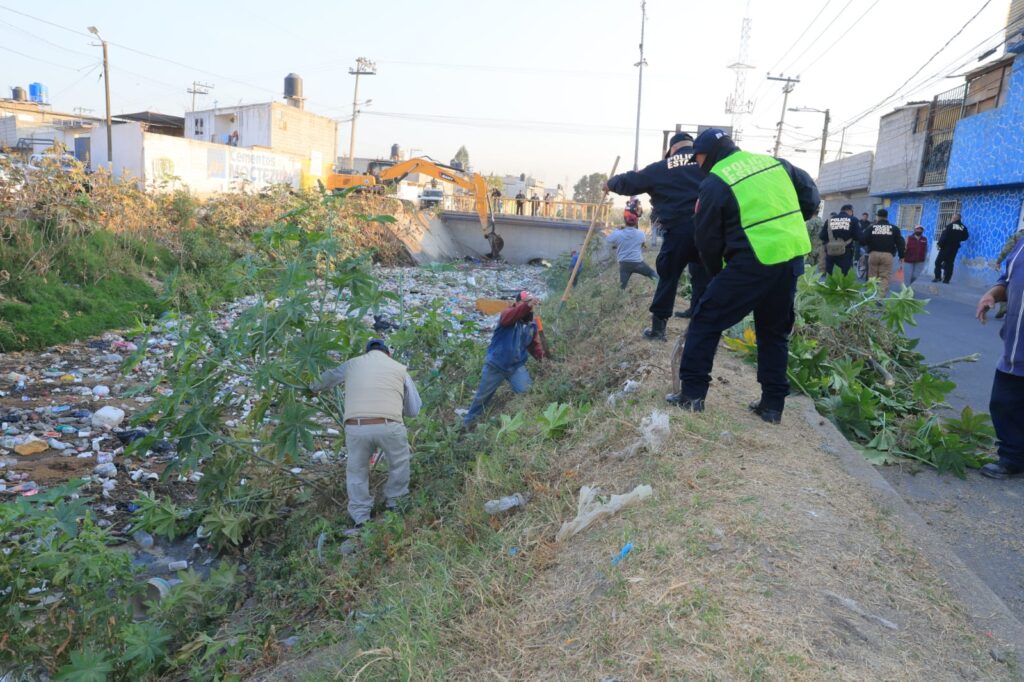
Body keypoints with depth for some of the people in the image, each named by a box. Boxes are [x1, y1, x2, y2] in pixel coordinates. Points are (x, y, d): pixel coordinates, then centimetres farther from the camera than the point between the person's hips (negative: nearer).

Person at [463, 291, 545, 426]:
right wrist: (527, 306, -54)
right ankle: (468, 421, 33)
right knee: (483, 396, 11)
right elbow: (508, 317, -38)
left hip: (517, 366, 4)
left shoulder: (532, 324, 5)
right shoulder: (509, 313, -13)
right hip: (495, 365, -4)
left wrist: (542, 356, -12)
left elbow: (534, 345, 10)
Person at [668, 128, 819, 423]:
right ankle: (773, 405, 21)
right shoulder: (775, 163, 14)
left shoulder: (715, 183, -3)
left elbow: (707, 239, 0)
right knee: (774, 331, 18)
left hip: (753, 261, -7)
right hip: (793, 257, 7)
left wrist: (716, 273, 14)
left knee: (706, 321, 4)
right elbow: (811, 196, 18)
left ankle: (692, 394, 2)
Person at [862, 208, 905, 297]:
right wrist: (901, 256, 10)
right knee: (885, 278, 0)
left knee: (872, 277, 10)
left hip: (873, 254, 1)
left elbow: (863, 240, -2)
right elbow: (900, 243, 5)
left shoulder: (872, 227, 4)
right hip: (887, 255, 0)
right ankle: (881, 298, -7)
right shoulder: (894, 228, 8)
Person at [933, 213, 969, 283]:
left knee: (938, 261, 4)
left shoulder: (950, 226, -11)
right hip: (955, 248, 5)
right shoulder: (963, 228, 6)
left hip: (946, 247, -5)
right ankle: (946, 279, 3)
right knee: (949, 263, 7)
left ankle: (937, 277, -3)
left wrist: (940, 244, -7)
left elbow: (944, 236, -16)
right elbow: (965, 237, 13)